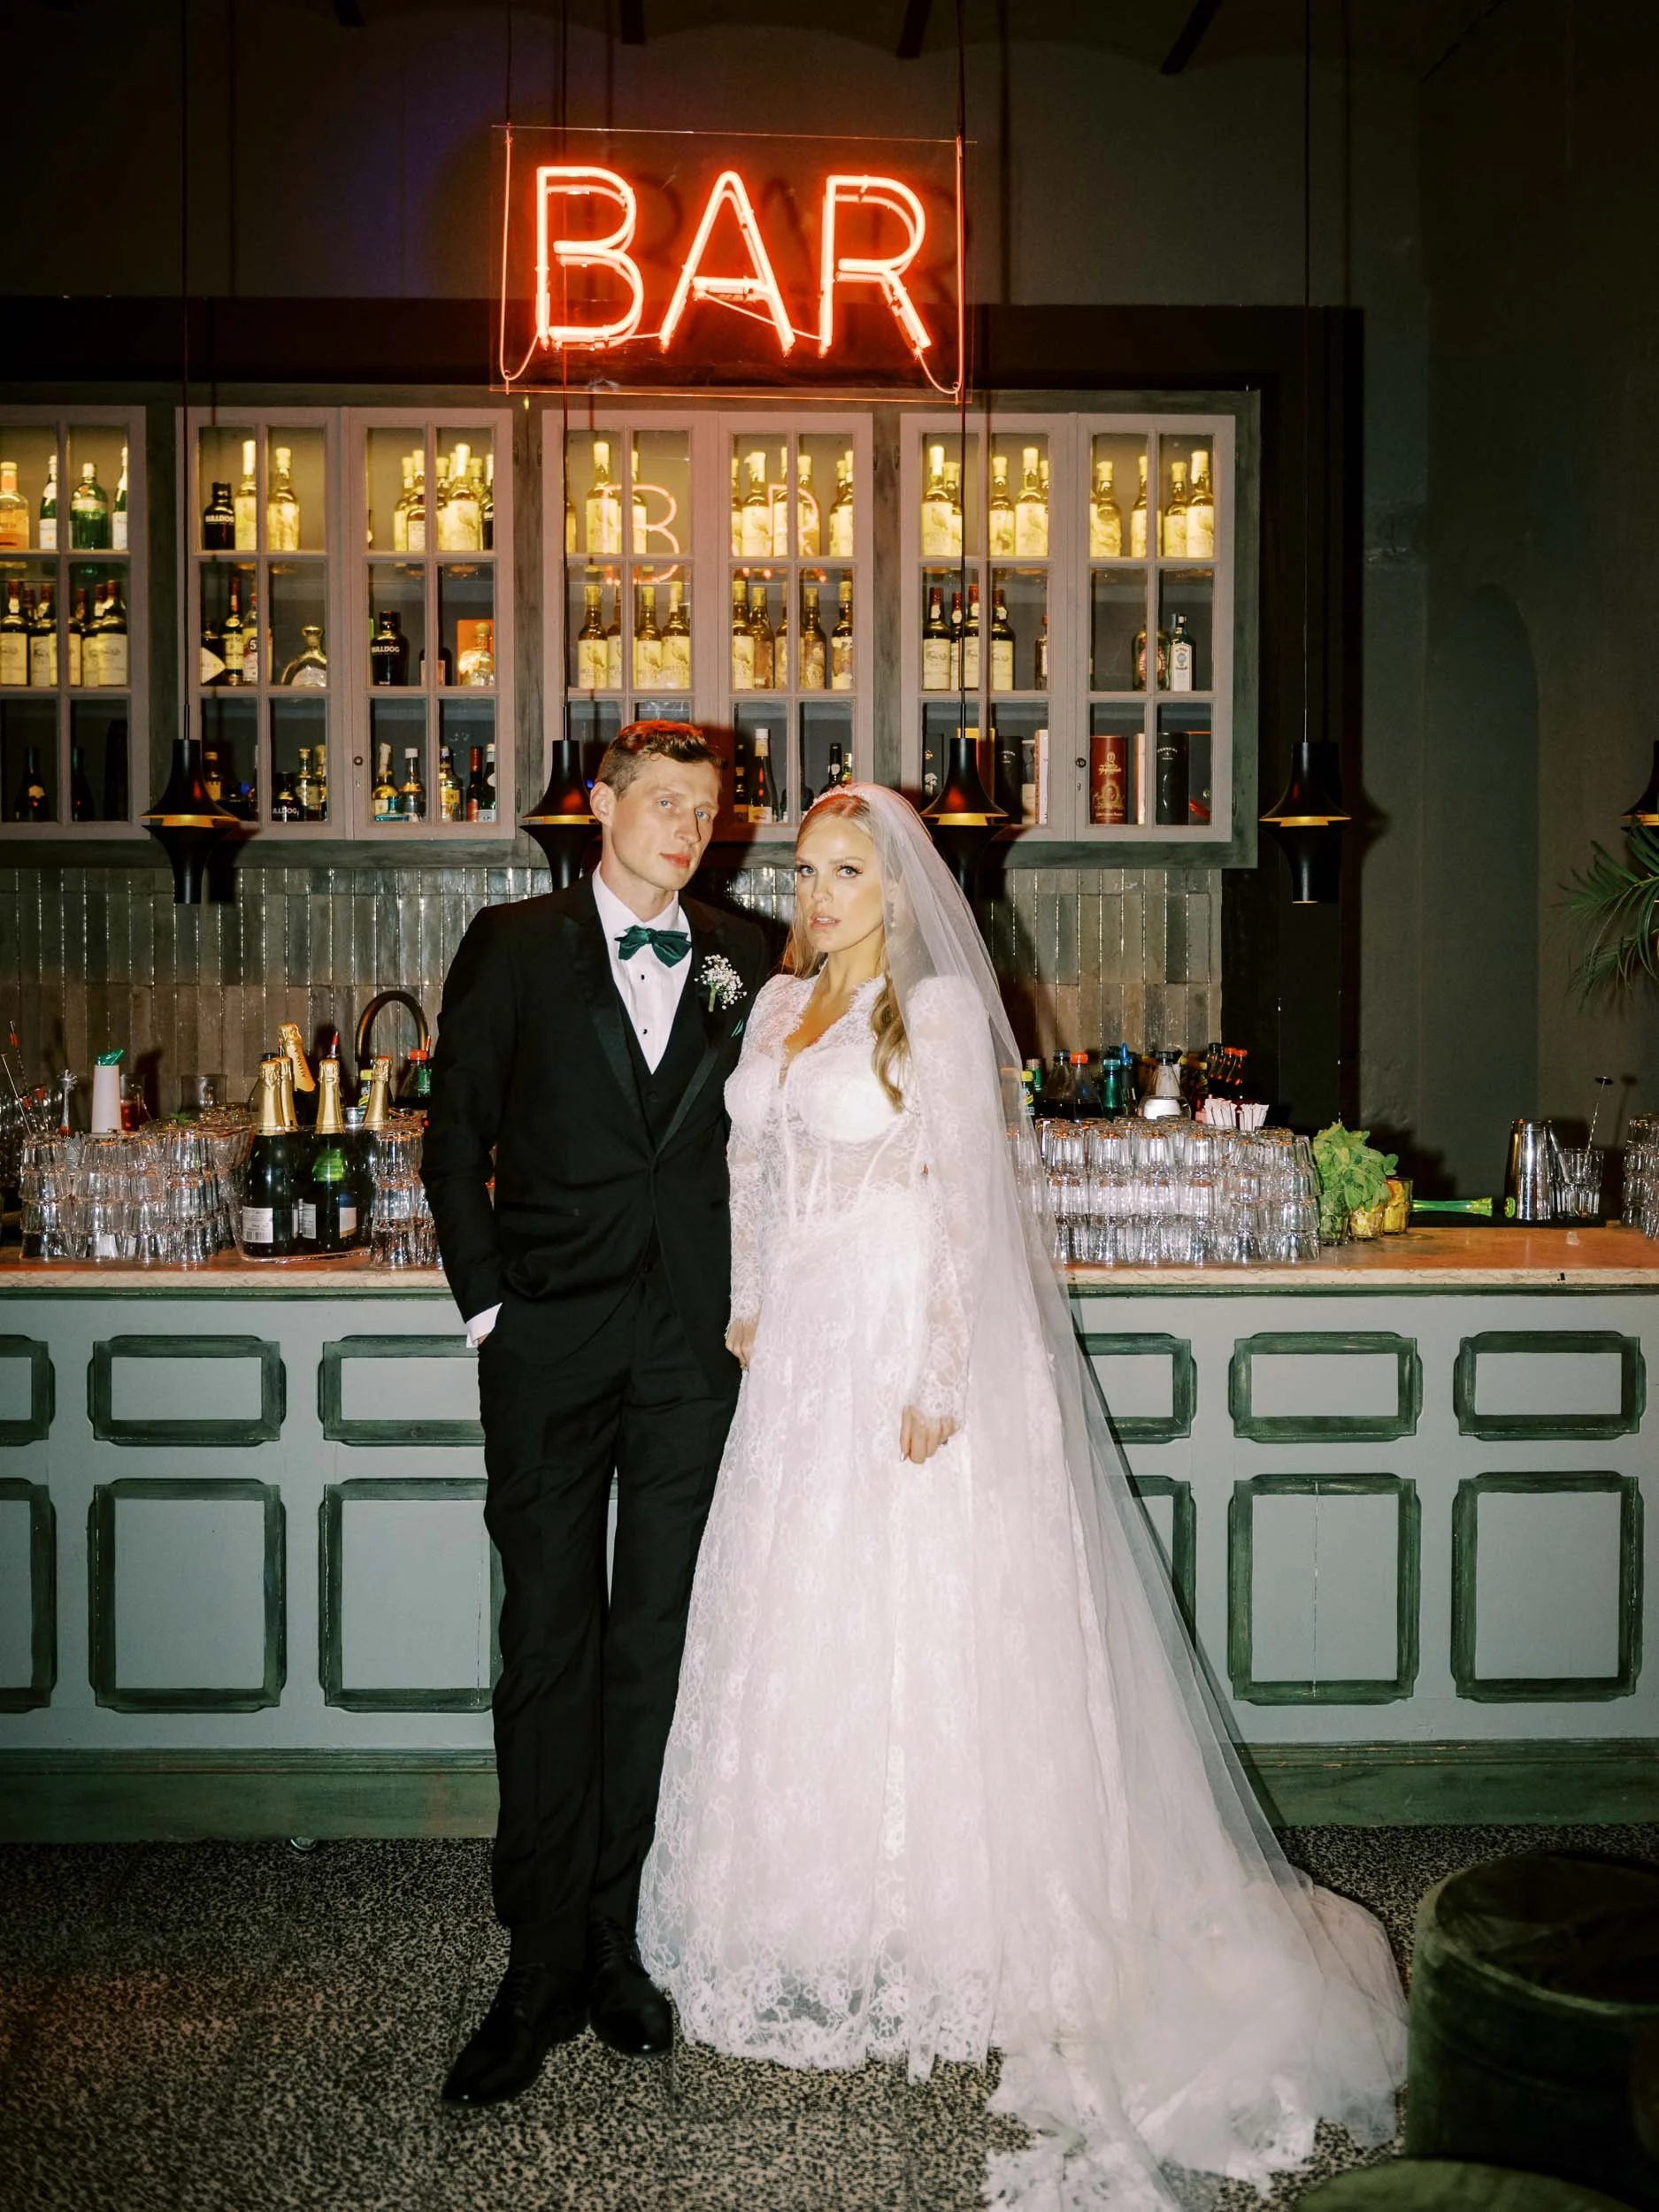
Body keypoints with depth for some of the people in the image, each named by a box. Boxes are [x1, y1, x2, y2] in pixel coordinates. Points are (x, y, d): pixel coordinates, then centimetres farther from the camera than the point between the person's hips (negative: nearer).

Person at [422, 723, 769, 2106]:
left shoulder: (745, 964, 10)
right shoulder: (514, 945, 5)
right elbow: (457, 1136, 4)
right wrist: (485, 1302, -2)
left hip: (697, 1347, 2)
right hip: (551, 1342, -2)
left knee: (655, 1648, 8)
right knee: (550, 1645, 1)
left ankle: (611, 1940, 21)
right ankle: (543, 1969, 11)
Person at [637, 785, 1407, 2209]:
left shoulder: (940, 1009, -8)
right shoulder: (781, 1005, 12)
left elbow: (966, 1207, -13)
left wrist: (936, 1379, -17)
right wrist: (750, 1307, 11)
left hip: (906, 1345, -6)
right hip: (802, 1349, 7)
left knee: (913, 1633, 0)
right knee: (791, 1628, 11)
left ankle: (933, 1935, 17)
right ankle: (811, 1926, 28)